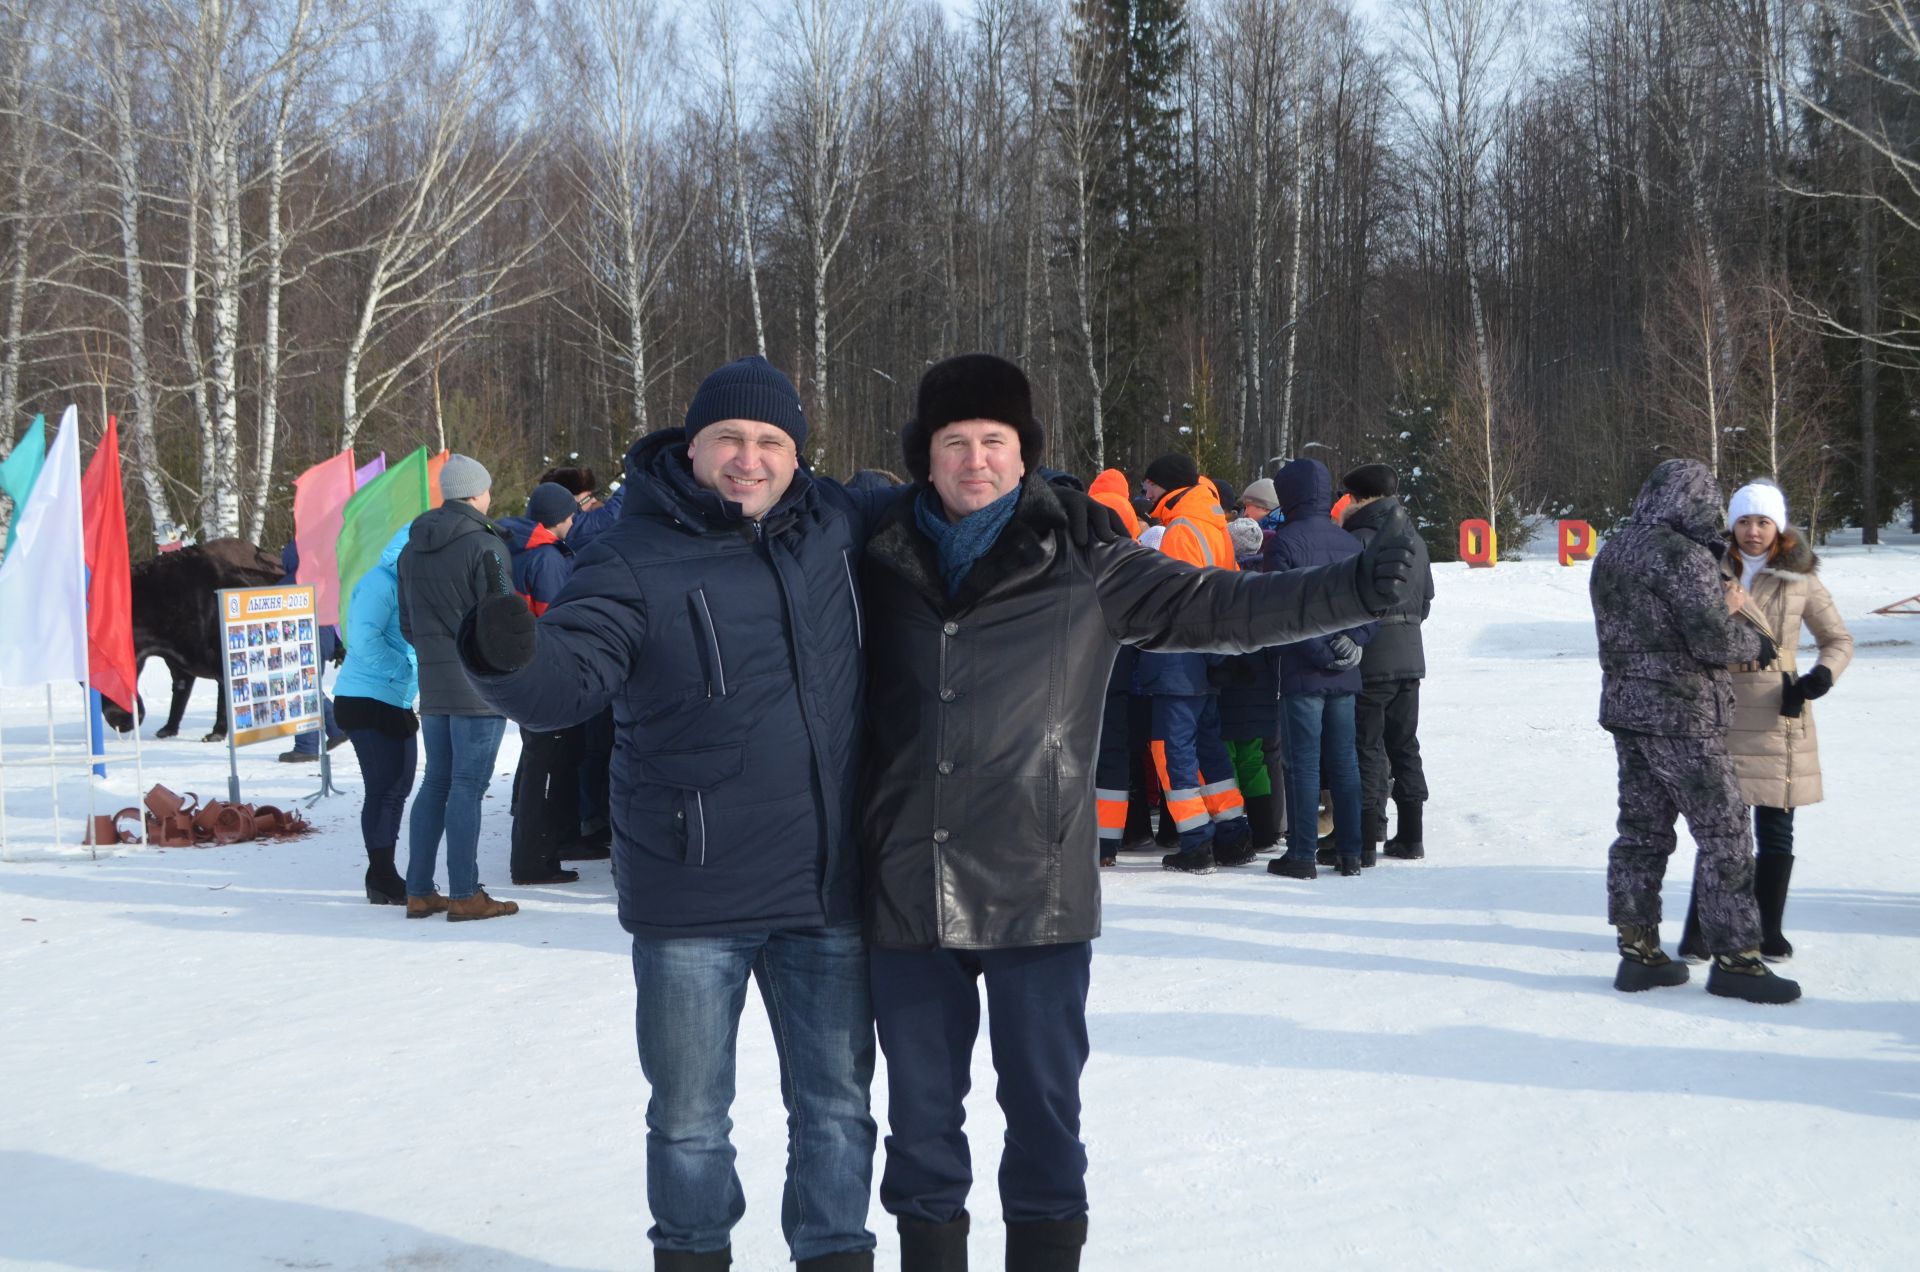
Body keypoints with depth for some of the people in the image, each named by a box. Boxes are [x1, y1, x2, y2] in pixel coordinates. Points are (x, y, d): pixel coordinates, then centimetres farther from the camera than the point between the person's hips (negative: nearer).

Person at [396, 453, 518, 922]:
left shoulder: (412, 549, 11)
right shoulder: (484, 546, -13)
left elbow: (407, 623, 15)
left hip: (433, 685, 7)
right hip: (479, 685, -7)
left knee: (436, 782, 14)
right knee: (468, 786, -4)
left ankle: (419, 891, 16)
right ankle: (465, 895, -2)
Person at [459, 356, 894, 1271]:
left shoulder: (837, 525, 3)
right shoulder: (636, 559, -11)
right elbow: (569, 676, -23)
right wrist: (509, 656, -44)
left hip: (828, 888, 4)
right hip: (692, 897, -3)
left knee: (835, 1101, 17)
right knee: (689, 1114, 12)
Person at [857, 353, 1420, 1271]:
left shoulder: (1080, 561, -1)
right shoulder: (882, 558, 6)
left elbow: (1219, 608, -2)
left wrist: (1351, 591, -12)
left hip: (1037, 892, -2)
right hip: (908, 892, 2)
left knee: (1043, 1107, 6)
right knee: (920, 1112, 11)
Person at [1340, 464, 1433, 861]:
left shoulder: (1359, 540, -14)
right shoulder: (1415, 541, 12)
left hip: (1370, 661, -7)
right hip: (1410, 658, 7)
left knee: (1367, 746, -4)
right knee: (1404, 744, 13)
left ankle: (1365, 839, -5)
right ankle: (1410, 836, 15)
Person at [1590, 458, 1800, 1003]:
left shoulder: (1611, 554, 11)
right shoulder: (1686, 557, -16)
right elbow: (1713, 641, -18)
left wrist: (1718, 603, 10)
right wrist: (1754, 641, 2)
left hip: (1625, 708, 8)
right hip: (1681, 714, -8)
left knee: (1641, 831, 12)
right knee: (1724, 835, -1)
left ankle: (1637, 949, 15)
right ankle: (1734, 957, 2)